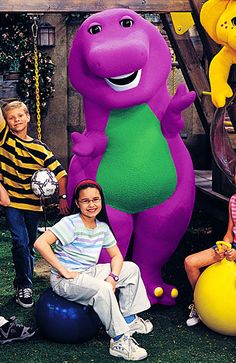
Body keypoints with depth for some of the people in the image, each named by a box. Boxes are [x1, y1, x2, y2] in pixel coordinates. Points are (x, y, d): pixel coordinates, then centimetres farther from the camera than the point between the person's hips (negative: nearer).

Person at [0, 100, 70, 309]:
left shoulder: (39, 148, 0)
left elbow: (60, 172, 0)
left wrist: (63, 197, -5)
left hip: (33, 204, 2)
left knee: (29, 247, 11)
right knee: (20, 242, -15)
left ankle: (23, 285, 28)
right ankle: (24, 286, 0)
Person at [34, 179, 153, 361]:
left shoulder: (102, 227, 4)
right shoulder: (70, 223, -18)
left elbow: (116, 255, 10)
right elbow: (40, 243, -29)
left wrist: (112, 277, -11)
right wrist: (64, 271, -27)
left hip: (88, 273, 8)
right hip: (64, 281, -8)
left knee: (131, 269, 8)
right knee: (102, 289, -34)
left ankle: (128, 318, 16)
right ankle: (119, 341, -23)